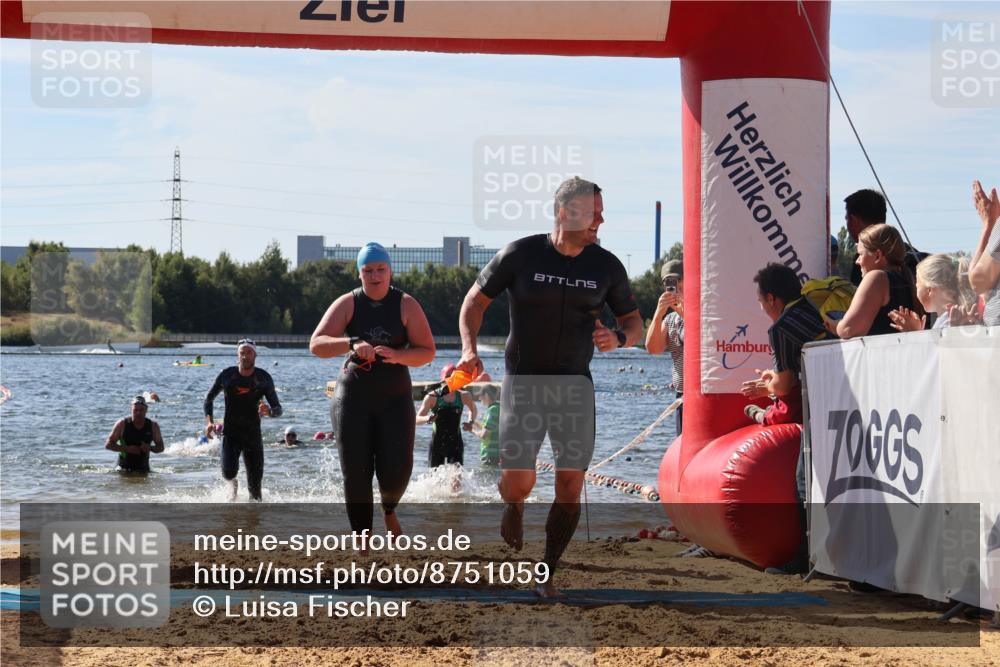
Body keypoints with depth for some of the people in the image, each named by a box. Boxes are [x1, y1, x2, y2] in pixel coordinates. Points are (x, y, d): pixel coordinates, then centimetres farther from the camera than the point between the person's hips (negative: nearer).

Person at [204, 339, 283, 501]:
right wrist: (209, 422, -3)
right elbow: (209, 399, 12)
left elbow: (278, 409, -1)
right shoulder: (227, 375, -1)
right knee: (229, 472, -20)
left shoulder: (264, 378, -2)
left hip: (253, 434, 1)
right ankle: (233, 484, 15)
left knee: (255, 484, -3)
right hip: (231, 433, -1)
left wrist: (269, 412, -25)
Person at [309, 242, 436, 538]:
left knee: (396, 471, -10)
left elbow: (427, 351, -5)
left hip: (394, 399, 0)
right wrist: (353, 344, -32)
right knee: (356, 473, -6)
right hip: (353, 397, 0)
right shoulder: (347, 304, -4)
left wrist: (398, 355, -26)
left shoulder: (406, 305, -3)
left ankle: (389, 509, 26)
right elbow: (316, 345, -14)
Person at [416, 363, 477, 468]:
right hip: (437, 445, 0)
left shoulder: (464, 397, 3)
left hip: (455, 444, 0)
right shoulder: (432, 397, -3)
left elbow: (473, 409, 26)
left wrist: (471, 422, 7)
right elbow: (417, 420, -5)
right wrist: (427, 419, -27)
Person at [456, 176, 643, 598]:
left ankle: (547, 574, 11)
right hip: (522, 382, -2)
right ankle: (513, 508, 27)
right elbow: (475, 300, 4)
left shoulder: (606, 266, 1)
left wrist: (618, 338, -13)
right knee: (518, 481, -11)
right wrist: (469, 349, -12)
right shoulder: (520, 255, -7)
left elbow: (634, 323, 11)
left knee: (570, 486, -4)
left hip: (575, 385, 2)